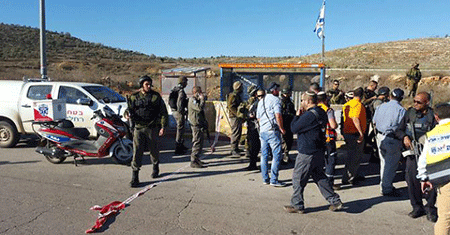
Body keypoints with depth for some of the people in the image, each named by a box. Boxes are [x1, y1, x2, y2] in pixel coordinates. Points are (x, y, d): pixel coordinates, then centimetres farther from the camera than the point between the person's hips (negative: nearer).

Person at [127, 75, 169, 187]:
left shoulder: (156, 96, 2)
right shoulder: (134, 97, 7)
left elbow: (163, 112, 3)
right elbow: (129, 109, 15)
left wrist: (163, 126, -4)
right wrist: (129, 114, -10)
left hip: (152, 128, -1)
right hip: (139, 128, 1)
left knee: (154, 150, 12)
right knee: (137, 151, -8)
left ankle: (155, 167, 40)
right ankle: (135, 176, -4)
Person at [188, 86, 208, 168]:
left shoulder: (197, 100, 20)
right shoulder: (192, 101, -12)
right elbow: (200, 108, -28)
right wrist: (202, 99, -15)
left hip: (200, 125, 10)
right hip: (196, 125, -10)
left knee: (199, 143, 15)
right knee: (197, 143, -10)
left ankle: (197, 159, 23)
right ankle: (194, 162, -7)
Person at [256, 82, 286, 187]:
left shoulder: (261, 101, 19)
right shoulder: (275, 99, -5)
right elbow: (278, 115, -15)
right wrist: (281, 128, -8)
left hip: (262, 131, 8)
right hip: (272, 131, -8)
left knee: (264, 155, 11)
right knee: (277, 155, -4)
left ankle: (265, 178, 15)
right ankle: (274, 180, -6)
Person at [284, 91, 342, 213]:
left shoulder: (310, 115, -21)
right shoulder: (321, 112, 11)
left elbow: (294, 128, -17)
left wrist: (297, 115, -5)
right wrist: (301, 116, 8)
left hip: (307, 154, -9)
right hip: (319, 152, 10)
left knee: (298, 178, 3)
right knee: (319, 177, 19)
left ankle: (297, 205, 12)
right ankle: (335, 201, 20)